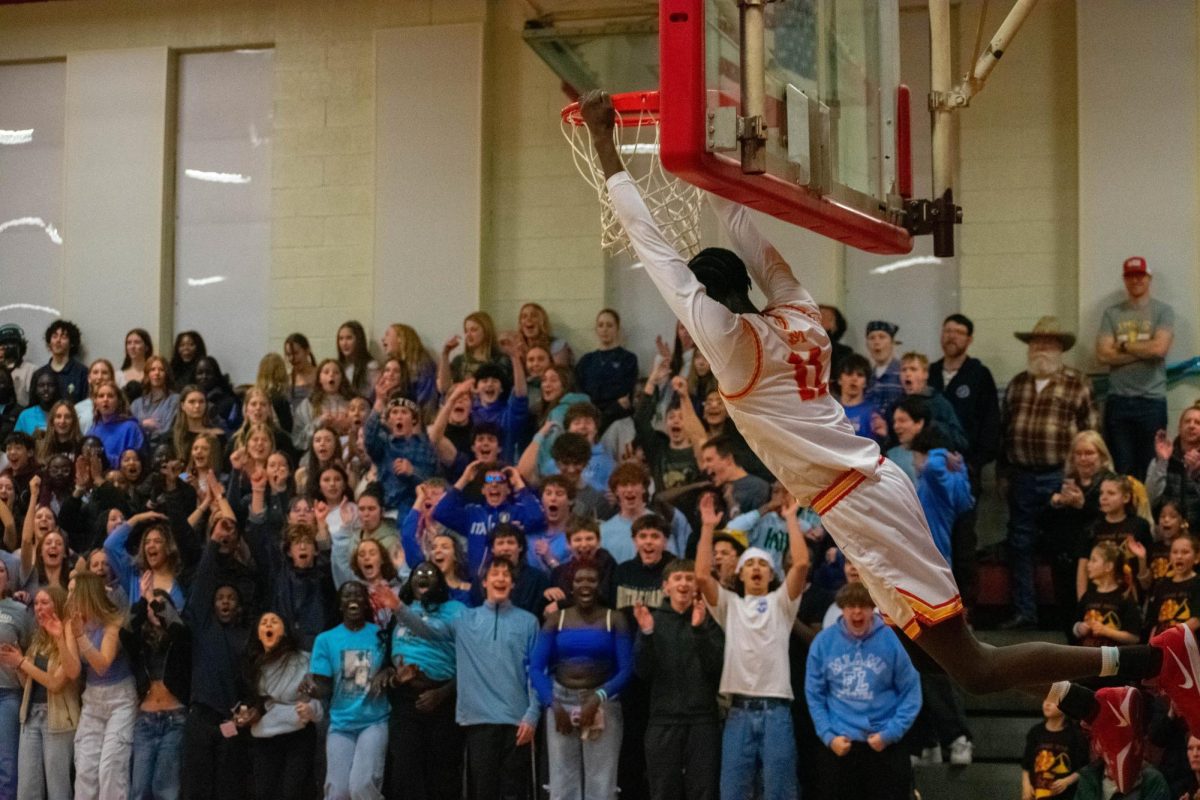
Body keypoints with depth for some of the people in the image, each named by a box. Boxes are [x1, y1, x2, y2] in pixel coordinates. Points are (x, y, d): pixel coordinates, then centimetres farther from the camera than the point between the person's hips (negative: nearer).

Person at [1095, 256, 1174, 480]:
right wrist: (1144, 350, -8)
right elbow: (1103, 354, -4)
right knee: (1121, 469, 4)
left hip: (1152, 400, -2)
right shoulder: (1111, 313, 8)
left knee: (1150, 470, 2)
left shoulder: (1163, 311, 2)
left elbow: (1159, 348, -14)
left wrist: (1123, 346, -3)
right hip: (1118, 400, 2)